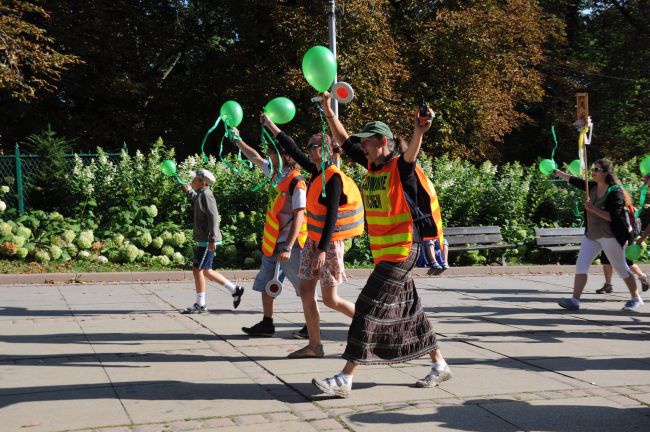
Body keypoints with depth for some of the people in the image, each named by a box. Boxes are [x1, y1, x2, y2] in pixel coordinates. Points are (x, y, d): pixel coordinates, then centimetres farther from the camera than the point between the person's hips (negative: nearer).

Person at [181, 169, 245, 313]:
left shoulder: (206, 195, -15)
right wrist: (190, 192, 39)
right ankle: (234, 289, 19)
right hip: (204, 240, 10)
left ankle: (200, 305, 3)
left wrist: (212, 239, -26)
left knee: (197, 269, -5)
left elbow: (213, 217, -23)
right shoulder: (201, 194, 15)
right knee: (206, 271, 14)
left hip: (207, 241, -10)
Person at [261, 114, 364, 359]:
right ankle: (315, 345, 12)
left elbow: (332, 217, -22)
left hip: (328, 244, -8)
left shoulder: (333, 178, -17)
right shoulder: (316, 171, 6)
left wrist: (323, 249, -25)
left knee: (330, 299, -2)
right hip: (312, 241, 8)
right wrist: (271, 126, 21)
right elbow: (294, 151, 17)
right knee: (306, 291, 6)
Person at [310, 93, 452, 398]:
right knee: (408, 308, 15)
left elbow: (411, 153, -35)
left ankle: (345, 379, -7)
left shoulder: (401, 167, -12)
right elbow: (345, 141, 19)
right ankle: (440, 365, 27)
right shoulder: (372, 166, 10)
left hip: (402, 250, -9)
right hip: (383, 252, 9)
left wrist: (419, 132, -55)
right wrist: (329, 113, 12)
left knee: (369, 307, -10)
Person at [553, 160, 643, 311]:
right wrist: (558, 172, 13)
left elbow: (613, 217, -22)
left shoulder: (615, 191, -15)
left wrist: (593, 209, -23)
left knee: (621, 268, 5)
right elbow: (573, 180, 17)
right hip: (591, 235, 7)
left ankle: (636, 299, 22)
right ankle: (574, 300, -8)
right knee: (581, 265, -5)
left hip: (610, 236, -7)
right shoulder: (592, 187, 6)